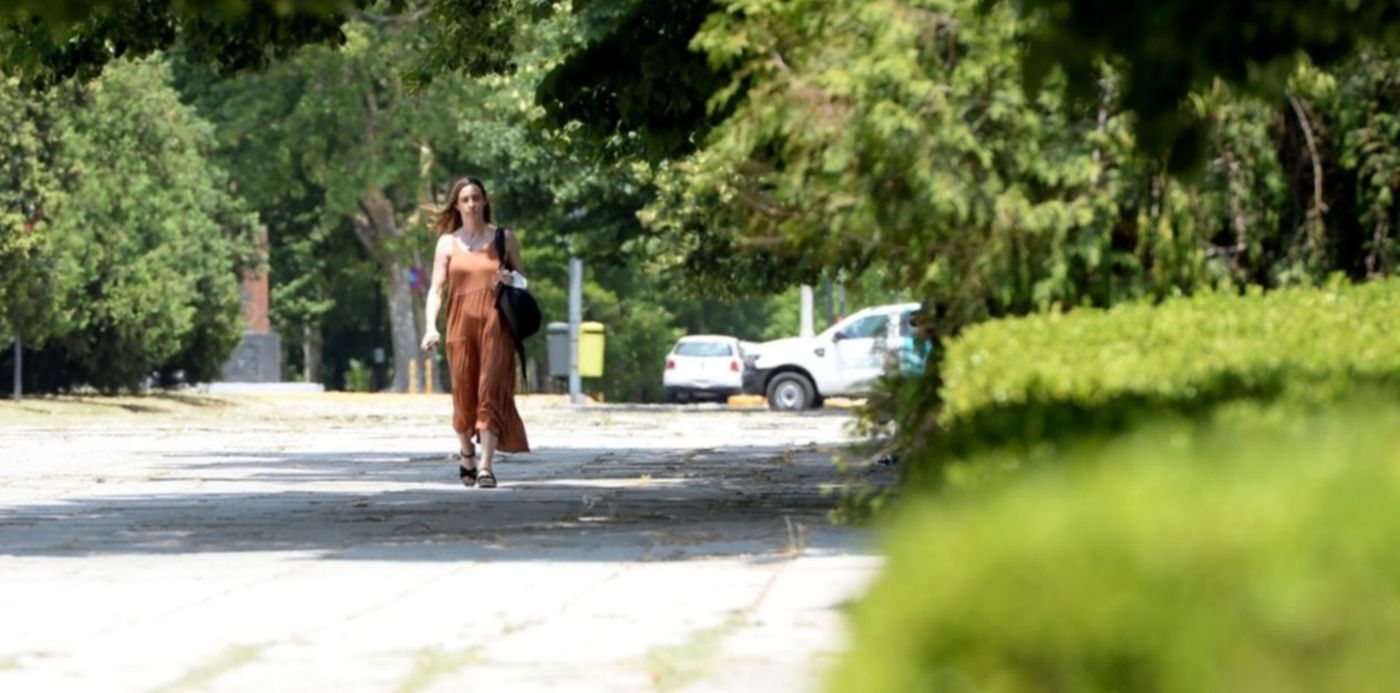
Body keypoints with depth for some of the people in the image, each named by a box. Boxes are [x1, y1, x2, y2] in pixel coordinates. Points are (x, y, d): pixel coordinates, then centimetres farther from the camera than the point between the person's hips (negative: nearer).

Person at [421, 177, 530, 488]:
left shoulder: (504, 238, 8)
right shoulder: (448, 243, 8)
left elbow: (523, 280, 16)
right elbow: (436, 288, 4)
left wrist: (511, 281, -8)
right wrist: (431, 327, -10)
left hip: (495, 324, -1)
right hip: (460, 323, 1)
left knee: (490, 392, -13)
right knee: (463, 393, 5)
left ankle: (486, 466, -17)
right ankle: (467, 455, 30)